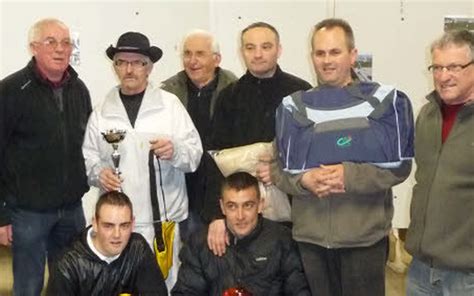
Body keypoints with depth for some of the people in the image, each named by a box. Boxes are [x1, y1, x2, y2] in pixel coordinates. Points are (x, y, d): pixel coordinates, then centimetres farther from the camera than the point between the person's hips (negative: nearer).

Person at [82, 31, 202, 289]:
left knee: (165, 283, 4)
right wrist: (98, 172, -11)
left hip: (165, 216, -1)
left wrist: (175, 150, -22)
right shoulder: (101, 112, 6)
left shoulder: (170, 104, 1)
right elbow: (89, 156, 10)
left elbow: (195, 153, -2)